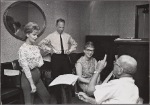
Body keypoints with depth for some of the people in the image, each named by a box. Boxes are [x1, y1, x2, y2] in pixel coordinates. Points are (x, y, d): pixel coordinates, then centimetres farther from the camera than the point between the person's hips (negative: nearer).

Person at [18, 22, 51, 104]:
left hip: (37, 75, 7)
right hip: (28, 77, -7)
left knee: (47, 98, 16)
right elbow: (26, 68, -19)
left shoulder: (36, 47, 6)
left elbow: (41, 63, 10)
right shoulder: (23, 49, -16)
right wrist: (32, 84, -18)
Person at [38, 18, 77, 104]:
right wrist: (49, 49, -4)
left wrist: (70, 50, 6)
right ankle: (58, 99, 20)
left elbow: (74, 44, 22)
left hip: (65, 57, 2)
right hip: (56, 57, -2)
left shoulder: (67, 36, 8)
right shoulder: (51, 36, 0)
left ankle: (68, 98, 23)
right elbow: (41, 44, 4)